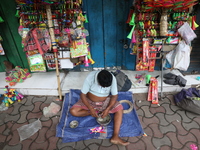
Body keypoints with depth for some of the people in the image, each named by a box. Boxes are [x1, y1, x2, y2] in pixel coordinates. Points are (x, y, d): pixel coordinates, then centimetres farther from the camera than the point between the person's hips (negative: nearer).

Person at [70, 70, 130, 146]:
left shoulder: (112, 79, -23)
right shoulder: (90, 77, -28)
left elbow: (114, 95, -14)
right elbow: (83, 95, -20)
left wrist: (107, 109, -26)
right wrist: (91, 109, -26)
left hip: (105, 101, 1)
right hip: (89, 101, 0)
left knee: (119, 108, -22)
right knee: (73, 111, -20)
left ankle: (115, 137, -21)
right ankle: (98, 112, -10)